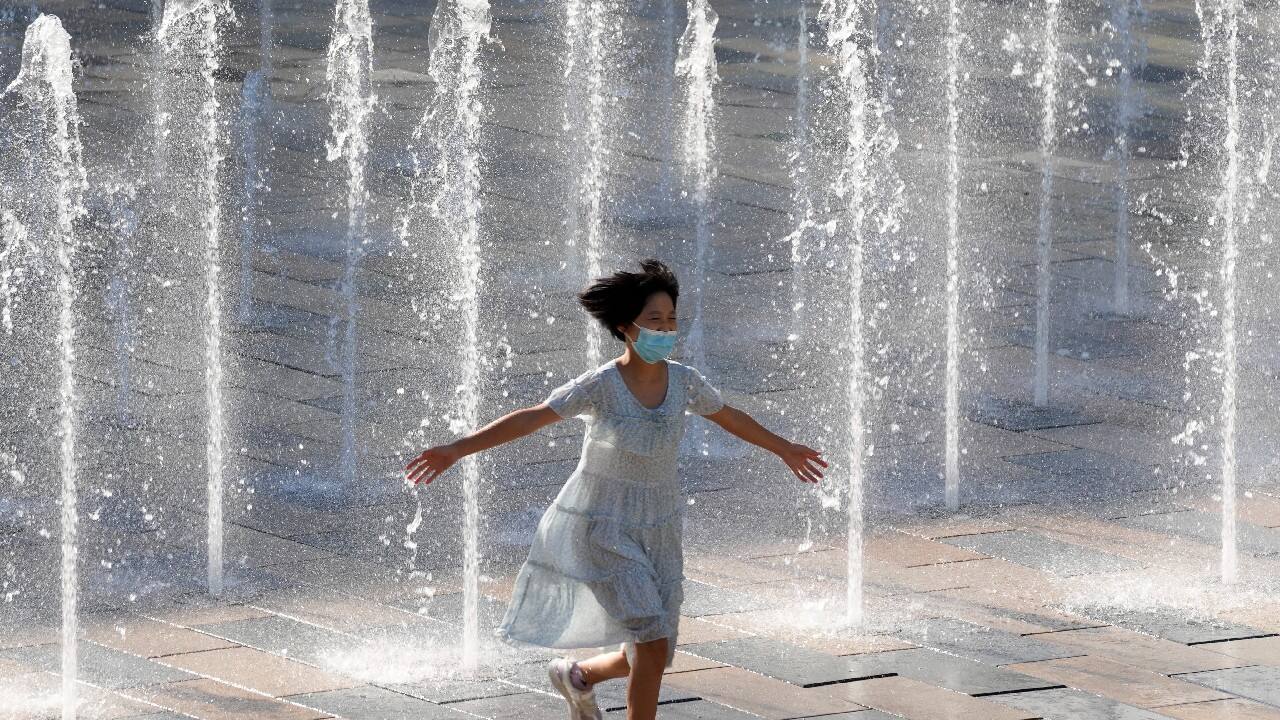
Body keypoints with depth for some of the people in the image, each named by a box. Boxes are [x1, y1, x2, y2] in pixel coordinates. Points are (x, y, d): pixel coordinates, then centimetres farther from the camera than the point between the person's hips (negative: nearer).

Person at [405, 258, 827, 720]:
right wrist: (457, 450, -33)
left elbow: (729, 417, 14)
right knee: (653, 639, -18)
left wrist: (784, 449, 28)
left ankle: (578, 675, 39)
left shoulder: (683, 380, -5)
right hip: (604, 530, -6)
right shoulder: (601, 386, -19)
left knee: (651, 656, 8)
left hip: (657, 529, 6)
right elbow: (530, 419, -24)